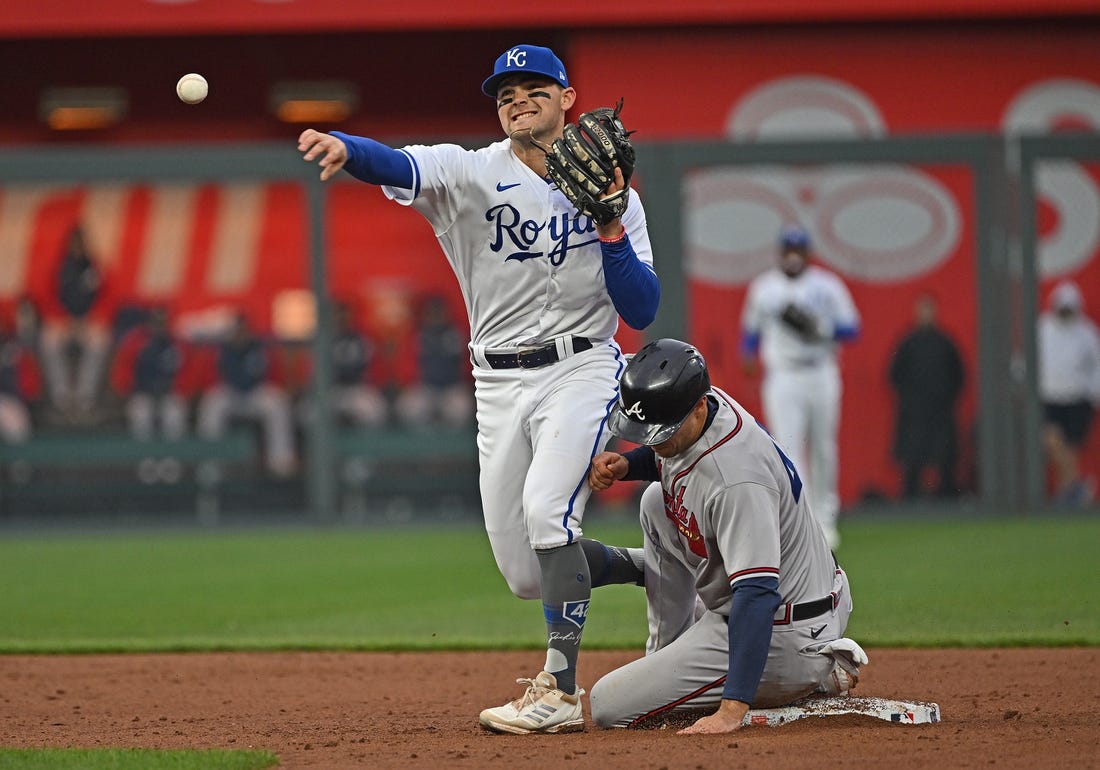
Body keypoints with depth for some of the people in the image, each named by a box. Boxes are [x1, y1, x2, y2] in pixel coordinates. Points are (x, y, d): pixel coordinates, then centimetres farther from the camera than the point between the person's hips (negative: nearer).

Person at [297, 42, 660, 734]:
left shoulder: (613, 195, 2)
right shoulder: (471, 173, 0)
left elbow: (642, 312, -4)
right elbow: (400, 167, -23)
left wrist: (611, 228, -18)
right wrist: (347, 150, -45)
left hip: (580, 371, -3)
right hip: (500, 384, 3)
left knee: (546, 507, -28)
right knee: (525, 572, 3)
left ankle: (561, 691, -24)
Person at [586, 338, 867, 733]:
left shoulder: (735, 482, -35)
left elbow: (756, 594, -40)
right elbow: (662, 456, 21)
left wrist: (731, 710, -46)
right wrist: (623, 464, -3)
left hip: (785, 635, -10)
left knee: (609, 707, -8)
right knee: (656, 502, 24)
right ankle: (667, 656, 25)